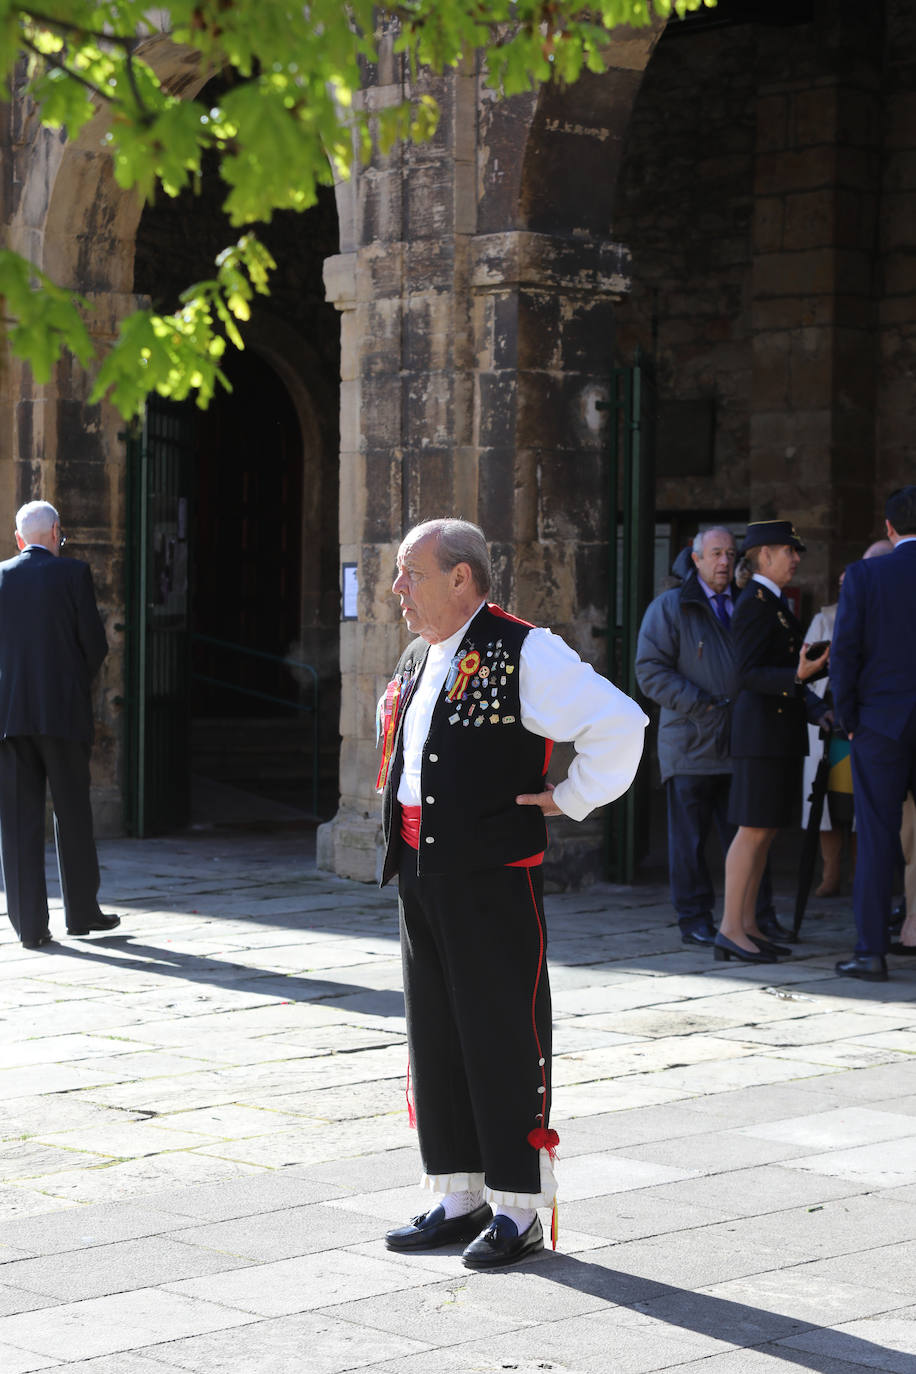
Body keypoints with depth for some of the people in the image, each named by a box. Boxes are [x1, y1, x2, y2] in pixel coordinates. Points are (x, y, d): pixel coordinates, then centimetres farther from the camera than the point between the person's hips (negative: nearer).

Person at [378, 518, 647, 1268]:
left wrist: (568, 800, -11)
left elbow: (618, 722, -18)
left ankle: (518, 1211, 6)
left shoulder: (524, 654, -12)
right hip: (419, 872, 8)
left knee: (503, 1041, -2)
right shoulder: (419, 659, 14)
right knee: (435, 1038, 13)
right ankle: (459, 1198, 24)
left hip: (492, 878, -8)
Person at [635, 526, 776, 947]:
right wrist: (700, 703, -15)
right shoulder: (669, 607, 1)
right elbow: (650, 670, -7)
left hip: (739, 743, 4)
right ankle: (694, 920, 6)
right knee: (689, 837, 0)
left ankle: (758, 916, 10)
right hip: (691, 744, -4)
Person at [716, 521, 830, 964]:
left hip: (781, 731, 10)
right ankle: (730, 931, -8)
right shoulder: (754, 604, -13)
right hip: (762, 730, -10)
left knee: (767, 829, 9)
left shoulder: (774, 603, 18)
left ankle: (747, 924, 13)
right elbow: (748, 674, -19)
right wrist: (797, 676, -32)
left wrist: (817, 709, 20)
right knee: (754, 829, -9)